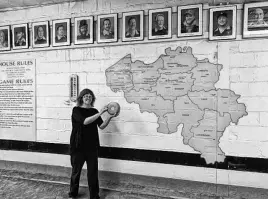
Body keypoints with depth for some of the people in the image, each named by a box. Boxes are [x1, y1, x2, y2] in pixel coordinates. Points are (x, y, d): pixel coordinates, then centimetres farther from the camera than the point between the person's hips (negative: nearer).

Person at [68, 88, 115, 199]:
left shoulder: (94, 111, 6)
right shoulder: (76, 110, -6)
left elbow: (102, 126, 0)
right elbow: (85, 121, -24)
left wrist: (109, 117, -17)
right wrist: (100, 113, -29)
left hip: (92, 146, 3)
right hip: (78, 145, -2)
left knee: (93, 171, 5)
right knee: (76, 170, 12)